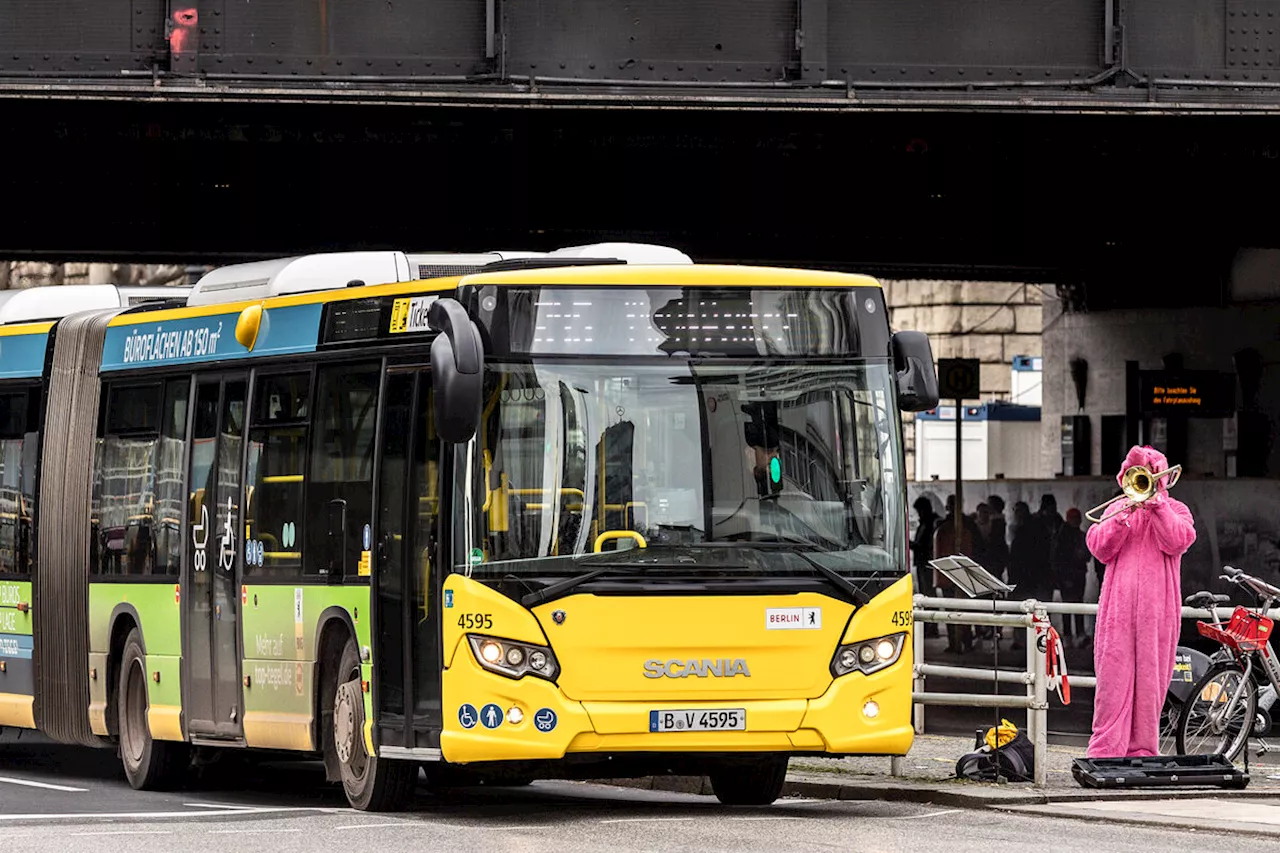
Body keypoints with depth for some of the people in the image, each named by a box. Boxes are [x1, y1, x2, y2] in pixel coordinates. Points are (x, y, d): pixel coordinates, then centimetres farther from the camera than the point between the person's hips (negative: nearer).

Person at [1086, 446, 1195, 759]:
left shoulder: (1175, 510, 13)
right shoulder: (1117, 509, 18)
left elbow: (1177, 542, -7)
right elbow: (1100, 549, 4)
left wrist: (1156, 504, -9)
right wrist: (1124, 516, -8)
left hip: (1157, 608, -1)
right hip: (1118, 607, 1)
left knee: (1150, 677, -2)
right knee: (1114, 677, -7)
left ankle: (1141, 751, 3)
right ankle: (1105, 750, -9)